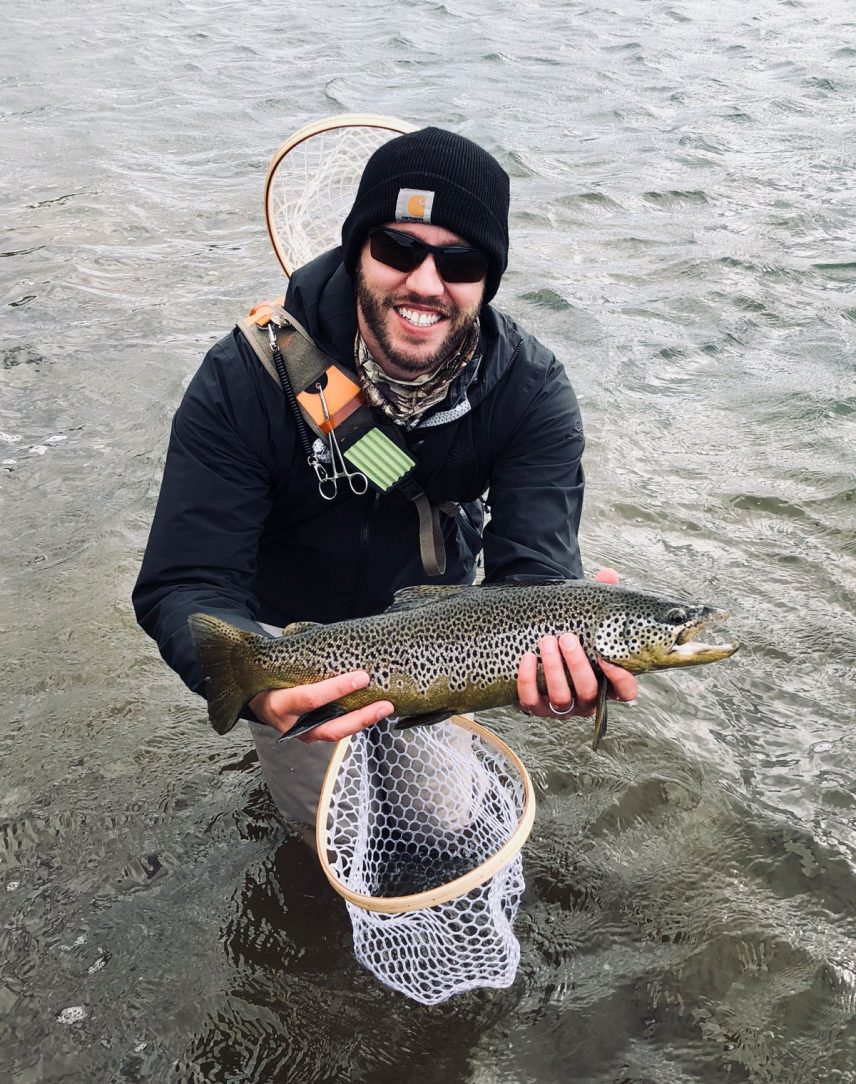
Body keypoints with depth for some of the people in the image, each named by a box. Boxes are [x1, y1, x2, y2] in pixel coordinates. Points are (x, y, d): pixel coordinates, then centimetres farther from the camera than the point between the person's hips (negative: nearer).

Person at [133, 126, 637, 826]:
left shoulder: (532, 394, -26)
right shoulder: (246, 379, -33)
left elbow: (535, 570, -33)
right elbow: (185, 584, -35)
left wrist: (562, 647, -59)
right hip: (284, 625, -2)